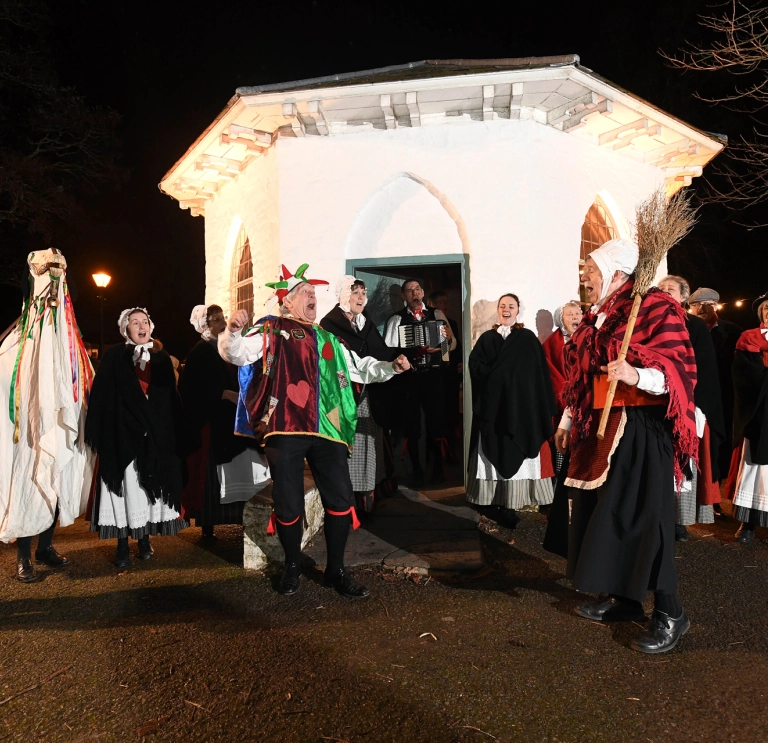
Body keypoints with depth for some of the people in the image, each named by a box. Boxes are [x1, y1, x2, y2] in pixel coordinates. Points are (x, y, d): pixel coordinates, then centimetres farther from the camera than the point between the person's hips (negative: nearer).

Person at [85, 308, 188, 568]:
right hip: (122, 434, -3)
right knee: (125, 487, 0)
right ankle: (122, 545, 9)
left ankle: (145, 539, 20)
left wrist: (175, 435, 3)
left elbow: (172, 401, 9)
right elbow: (100, 397, -3)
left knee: (151, 487, 7)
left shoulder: (162, 359, 10)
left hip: (156, 435, 3)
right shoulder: (114, 357, 1)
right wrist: (97, 434, -10)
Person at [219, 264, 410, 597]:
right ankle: (292, 567, 28)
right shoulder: (270, 331, 6)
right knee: (288, 503, 3)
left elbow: (359, 367, 28)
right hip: (285, 428, -4)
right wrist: (233, 331, -26)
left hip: (326, 429, 4)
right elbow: (236, 354, -6)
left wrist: (391, 366, 15)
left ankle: (336, 570, 20)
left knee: (341, 499, 3)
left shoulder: (326, 339, 22)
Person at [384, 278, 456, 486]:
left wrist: (444, 344, -20)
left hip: (433, 374, 1)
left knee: (436, 420, 5)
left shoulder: (437, 314, 9)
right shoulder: (396, 319, 3)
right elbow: (388, 349, -8)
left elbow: (452, 342, 3)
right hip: (408, 376, -1)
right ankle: (416, 469, 22)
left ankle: (437, 467, 23)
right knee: (411, 423, 7)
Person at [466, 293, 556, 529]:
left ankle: (508, 505, 0)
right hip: (492, 407, 2)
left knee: (516, 456, -3)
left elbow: (538, 374, 0)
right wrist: (500, 375, -11)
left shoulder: (528, 339, 5)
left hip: (520, 406, -2)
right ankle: (495, 502, 4)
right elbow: (475, 368, 1)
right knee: (493, 455, 0)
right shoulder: (486, 338, 11)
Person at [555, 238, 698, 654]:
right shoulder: (595, 319, 14)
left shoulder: (655, 309, -10)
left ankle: (669, 613, 8)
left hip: (640, 428, -8)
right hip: (598, 430, 8)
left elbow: (679, 372, -17)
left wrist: (637, 375, -34)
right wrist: (567, 421, 20)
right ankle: (621, 598, 27)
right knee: (602, 513, 12)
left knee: (640, 517, -7)